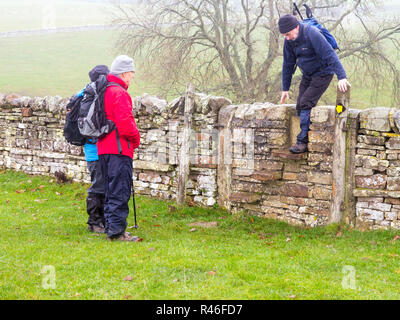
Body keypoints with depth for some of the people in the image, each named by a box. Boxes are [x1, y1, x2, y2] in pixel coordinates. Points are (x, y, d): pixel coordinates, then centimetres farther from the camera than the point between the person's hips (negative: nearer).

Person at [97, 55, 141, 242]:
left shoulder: (104, 92, 18)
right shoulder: (119, 93, -13)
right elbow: (125, 124, -21)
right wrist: (136, 138, -3)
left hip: (104, 149, 10)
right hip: (119, 149, -10)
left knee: (110, 191, 14)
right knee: (120, 191, -8)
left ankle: (111, 228, 19)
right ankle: (116, 231, -9)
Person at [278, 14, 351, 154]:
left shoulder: (312, 34, -27)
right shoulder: (289, 41, -3)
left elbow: (330, 55, -33)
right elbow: (288, 65, 8)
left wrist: (341, 77, -41)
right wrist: (285, 88, 10)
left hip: (323, 73, -8)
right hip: (308, 75, 8)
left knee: (305, 103, -18)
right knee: (300, 106, -1)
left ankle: (303, 141, -13)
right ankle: (310, 139, 7)